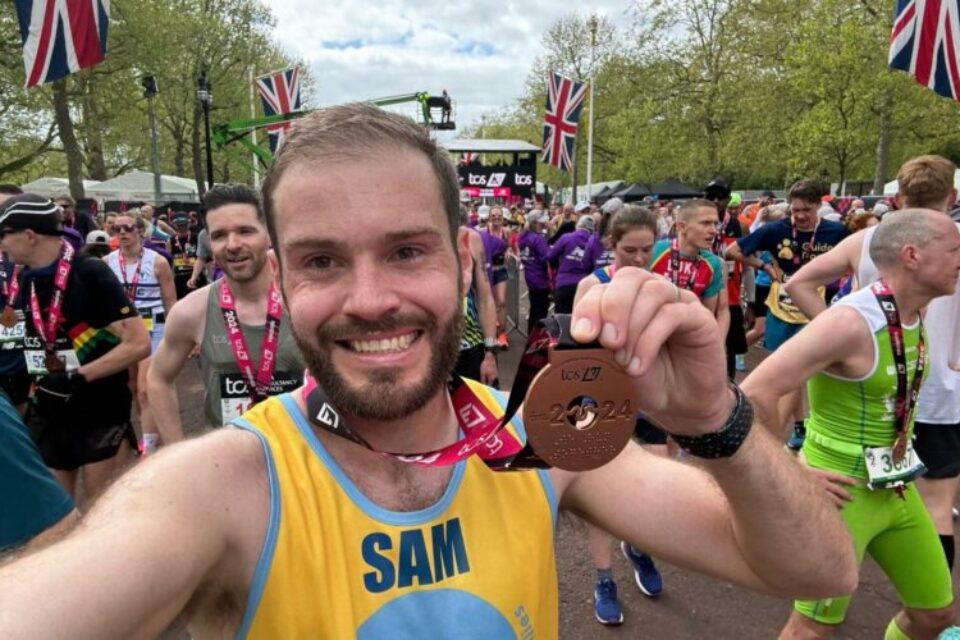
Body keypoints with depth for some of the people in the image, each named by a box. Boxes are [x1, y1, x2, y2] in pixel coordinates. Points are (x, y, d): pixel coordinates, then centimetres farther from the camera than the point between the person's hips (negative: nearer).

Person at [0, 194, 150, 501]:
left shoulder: (90, 273, -16)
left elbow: (139, 344, -22)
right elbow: (33, 341, 18)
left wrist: (76, 378, -22)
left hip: (98, 408, -6)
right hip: (48, 410, 6)